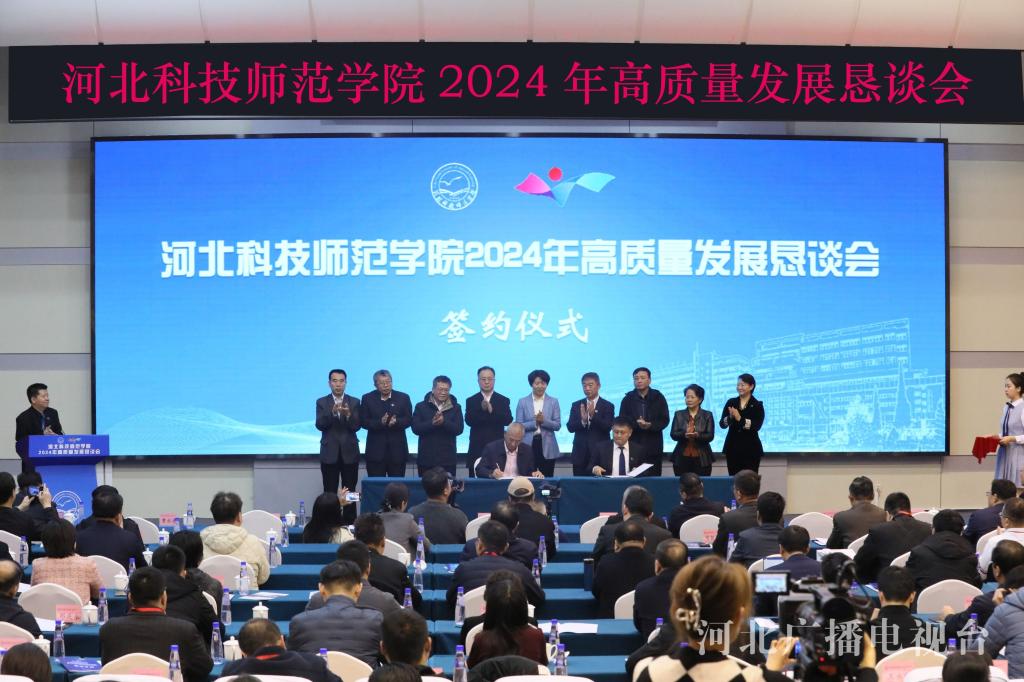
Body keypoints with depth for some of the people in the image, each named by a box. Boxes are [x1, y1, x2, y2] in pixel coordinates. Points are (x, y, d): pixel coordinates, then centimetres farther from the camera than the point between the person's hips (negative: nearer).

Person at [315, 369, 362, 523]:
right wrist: (332, 412, -25)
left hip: (349, 453, 0)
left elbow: (356, 426, -5)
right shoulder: (322, 402, 4)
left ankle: (350, 523, 6)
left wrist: (348, 415, -26)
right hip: (330, 453, 0)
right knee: (329, 492, 0)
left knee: (350, 492, 1)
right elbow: (319, 425, -8)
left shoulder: (354, 402, 5)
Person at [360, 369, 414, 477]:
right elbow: (363, 421, -2)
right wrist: (380, 422, -20)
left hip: (397, 449, 1)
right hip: (375, 450, -1)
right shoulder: (367, 399, 4)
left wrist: (396, 422, -20)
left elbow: (409, 420, 2)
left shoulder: (403, 398, 6)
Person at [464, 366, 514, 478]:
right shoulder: (471, 401, 8)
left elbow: (508, 421, -6)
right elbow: (469, 421, -6)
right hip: (477, 448, 0)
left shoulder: (504, 401, 8)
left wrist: (492, 410, -20)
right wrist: (481, 409, -22)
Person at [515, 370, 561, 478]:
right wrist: (535, 422, -14)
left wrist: (544, 421, -15)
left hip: (547, 447, 1)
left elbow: (557, 425, 1)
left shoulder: (553, 401, 7)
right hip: (528, 446, -1)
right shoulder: (523, 402, 5)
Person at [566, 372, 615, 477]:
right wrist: (582, 420, -19)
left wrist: (593, 415, -24)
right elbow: (570, 428, 1)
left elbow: (608, 427, -9)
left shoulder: (608, 406, 2)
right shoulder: (576, 405, 10)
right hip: (580, 454, 3)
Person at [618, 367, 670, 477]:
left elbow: (664, 420, 1)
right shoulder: (628, 399, 8)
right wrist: (637, 424, -17)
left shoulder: (658, 397, 6)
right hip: (633, 445, 0)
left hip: (653, 446, 0)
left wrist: (650, 425, -17)